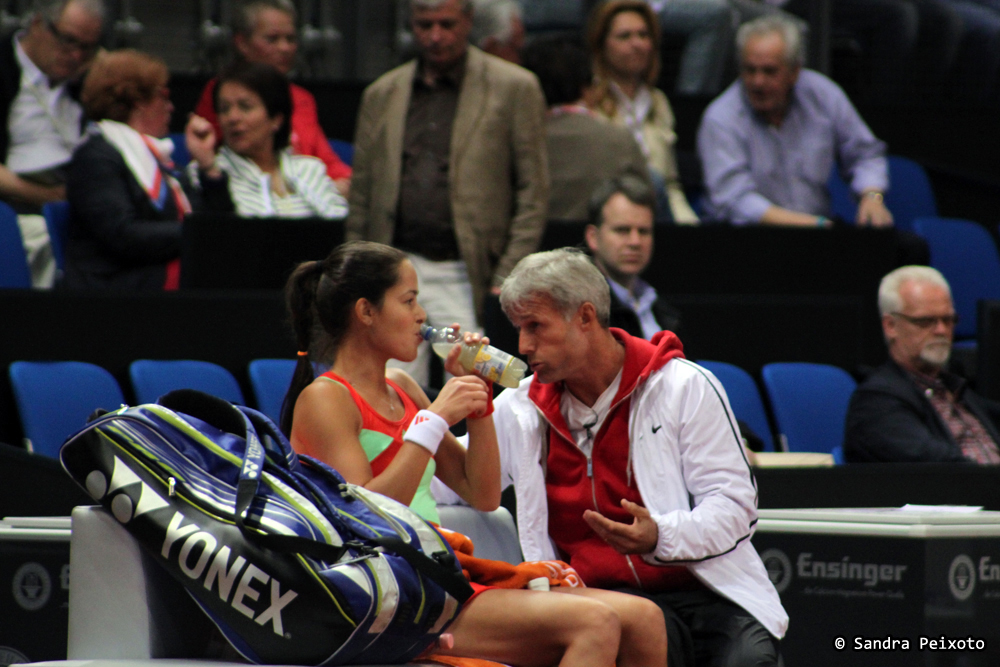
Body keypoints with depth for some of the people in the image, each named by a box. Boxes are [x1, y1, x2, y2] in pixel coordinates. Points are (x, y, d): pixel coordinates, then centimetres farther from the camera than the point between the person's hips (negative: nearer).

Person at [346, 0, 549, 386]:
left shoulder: (514, 89, 3)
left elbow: (533, 192, 1)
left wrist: (507, 278, -7)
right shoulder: (381, 96, 14)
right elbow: (361, 198, 16)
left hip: (465, 278, -3)